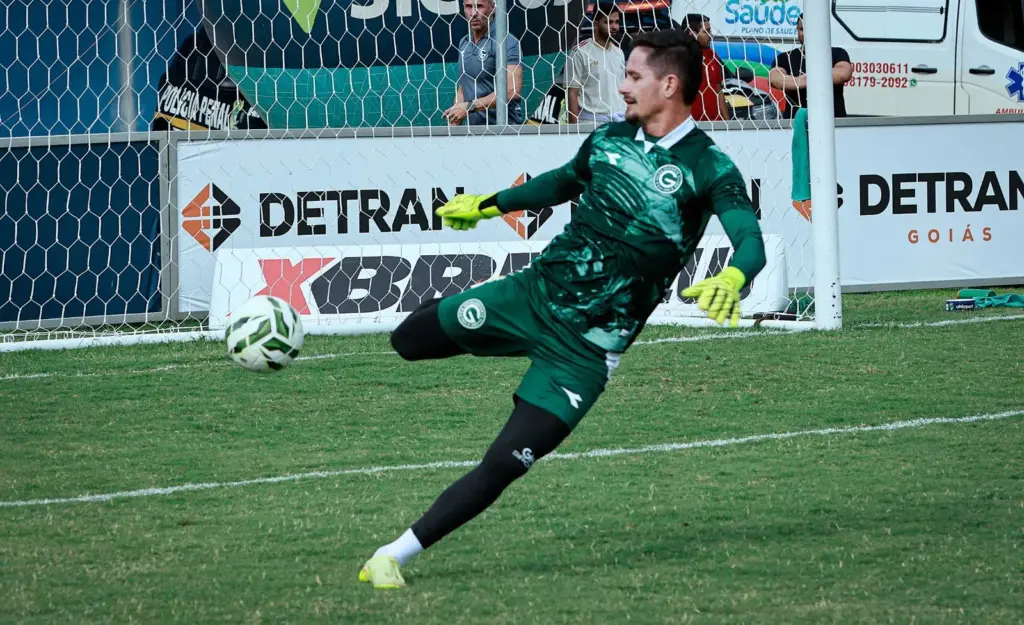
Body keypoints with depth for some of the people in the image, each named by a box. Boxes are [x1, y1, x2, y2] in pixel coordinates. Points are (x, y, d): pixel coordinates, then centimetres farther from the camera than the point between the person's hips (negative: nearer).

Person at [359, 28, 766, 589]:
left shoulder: (707, 168, -14)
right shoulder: (609, 139, 3)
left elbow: (751, 242, -26)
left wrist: (732, 279, -49)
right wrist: (488, 204, 32)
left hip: (587, 347, -5)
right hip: (533, 292, 5)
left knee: (503, 467, -11)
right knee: (405, 341, 11)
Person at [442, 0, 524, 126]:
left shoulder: (507, 42, -9)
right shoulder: (464, 43, 13)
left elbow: (512, 91, -19)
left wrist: (470, 106, -19)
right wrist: (453, 127, 10)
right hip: (473, 130, 6)